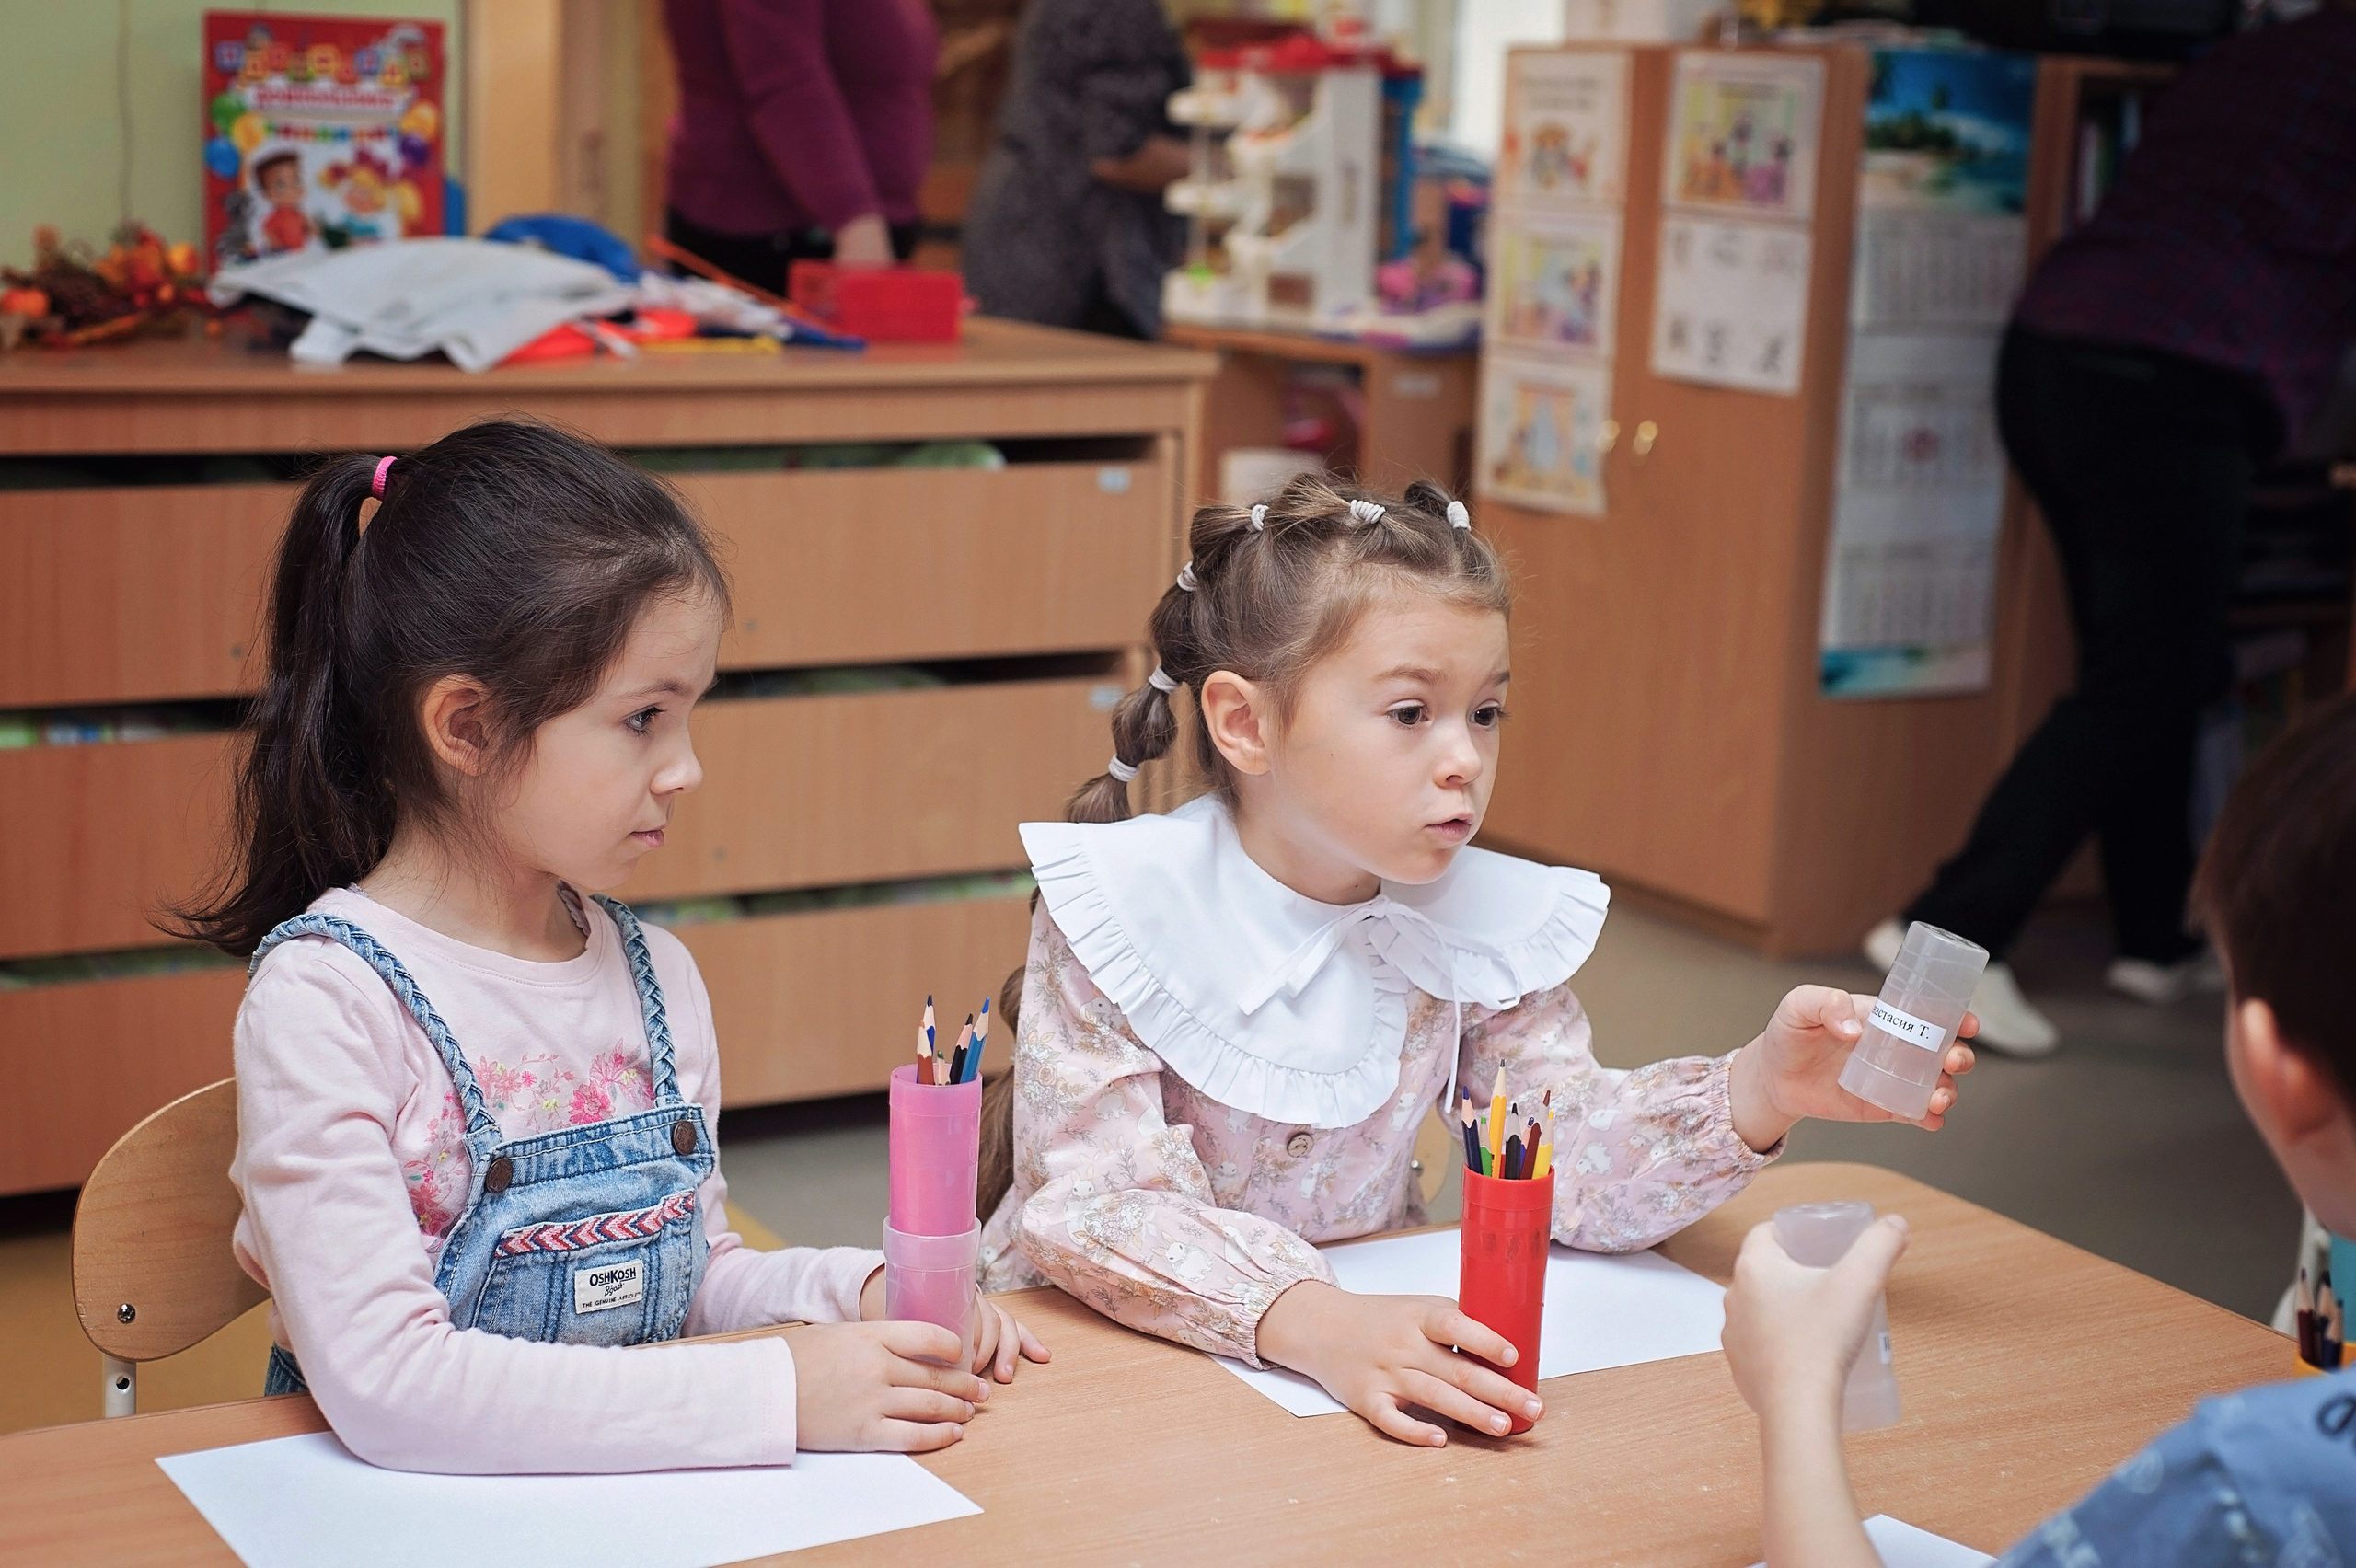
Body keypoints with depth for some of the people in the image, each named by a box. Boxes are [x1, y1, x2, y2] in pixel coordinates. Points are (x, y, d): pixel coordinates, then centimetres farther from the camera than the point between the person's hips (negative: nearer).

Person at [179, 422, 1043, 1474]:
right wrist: (773, 1394, -22)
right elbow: (384, 1380, -22)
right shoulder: (328, 998, -14)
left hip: (649, 1493, 5)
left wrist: (855, 1293, -3)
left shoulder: (656, 976, 6)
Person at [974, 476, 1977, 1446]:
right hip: (1099, 1348, -2)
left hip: (1368, 1315, 3)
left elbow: (1563, 1158, -4)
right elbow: (1099, 1204, -26)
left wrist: (1757, 1091, -22)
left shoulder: (1480, 925, -2)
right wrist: (1313, 1325, -41)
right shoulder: (1122, 909, -18)